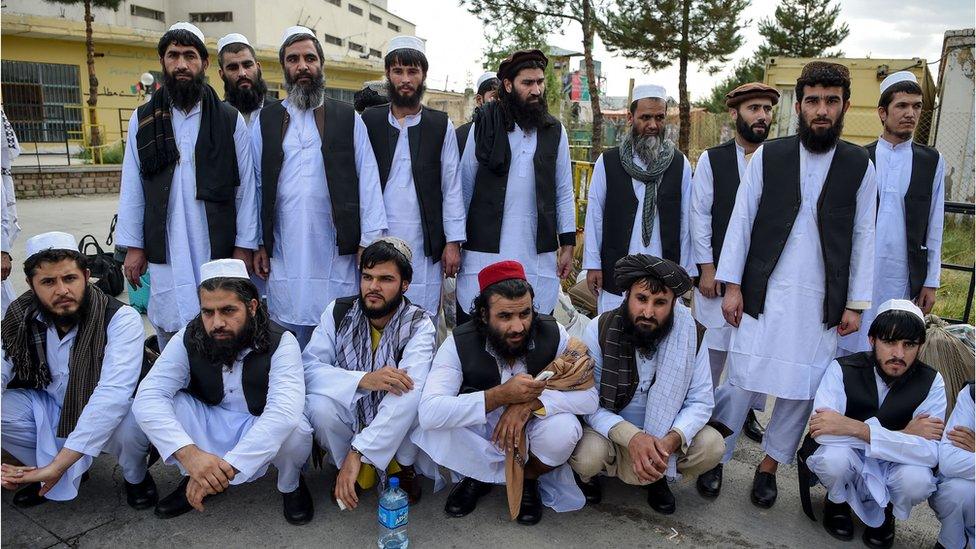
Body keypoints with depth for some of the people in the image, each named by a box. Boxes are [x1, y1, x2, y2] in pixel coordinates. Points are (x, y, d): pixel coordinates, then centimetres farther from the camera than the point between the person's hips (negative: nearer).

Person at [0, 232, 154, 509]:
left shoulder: (121, 319, -26)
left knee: (134, 423, -37)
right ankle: (53, 476, 6)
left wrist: (57, 464, -41)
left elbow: (113, 394, -36)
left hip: (106, 413, -5)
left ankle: (135, 476, 1)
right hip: (47, 408, 5)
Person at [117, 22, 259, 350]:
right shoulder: (143, 120, 8)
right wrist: (133, 245, 4)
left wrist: (244, 246, -3)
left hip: (218, 249, -1)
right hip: (164, 252, 2)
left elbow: (245, 188, 0)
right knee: (169, 335, 8)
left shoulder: (230, 120, 2)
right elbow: (132, 188, 8)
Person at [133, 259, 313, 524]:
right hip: (207, 427, 3)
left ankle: (291, 485, 0)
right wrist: (189, 453, -42)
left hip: (263, 429, -3)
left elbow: (285, 410, -37)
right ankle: (194, 480, 3)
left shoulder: (281, 343, -23)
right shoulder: (188, 340, -14)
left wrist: (228, 465, -47)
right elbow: (147, 397, -25)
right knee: (158, 408, -23)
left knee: (295, 430, -36)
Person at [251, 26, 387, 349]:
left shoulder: (348, 119, 6)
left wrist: (369, 240, -5)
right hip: (285, 253, 1)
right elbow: (256, 185, 9)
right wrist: (257, 242, 5)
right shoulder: (265, 121, 9)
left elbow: (368, 181, 1)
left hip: (338, 251, -1)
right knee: (292, 340, 8)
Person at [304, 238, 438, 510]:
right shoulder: (338, 312, -10)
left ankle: (403, 467, -2)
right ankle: (352, 469, -1)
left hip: (396, 426, -1)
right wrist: (363, 380, -36)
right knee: (319, 405, -31)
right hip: (349, 414, 1)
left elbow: (410, 388, -32)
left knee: (418, 391, -31)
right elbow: (308, 367, -17)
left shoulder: (419, 324, -18)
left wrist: (357, 453, -41)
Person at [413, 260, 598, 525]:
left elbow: (589, 397, -21)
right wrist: (501, 395, -42)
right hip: (477, 437, -1)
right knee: (433, 430, -31)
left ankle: (528, 479, 2)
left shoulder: (553, 334, -19)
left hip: (528, 430, 1)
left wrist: (530, 403, -37)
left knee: (564, 429, -32)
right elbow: (429, 412, -34)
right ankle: (476, 478, 0)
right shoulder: (459, 343, -22)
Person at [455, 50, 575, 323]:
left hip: (539, 256, 2)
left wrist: (568, 244, 6)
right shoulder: (484, 126, 1)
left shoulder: (555, 131, 9)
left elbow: (564, 193, 11)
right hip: (484, 250, -1)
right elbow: (464, 188, 4)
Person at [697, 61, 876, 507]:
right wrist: (731, 285, -3)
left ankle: (769, 465, 26)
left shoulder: (860, 166, 5)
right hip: (764, 295, -1)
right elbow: (741, 221, 1)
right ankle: (715, 457, 19)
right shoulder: (768, 156, 2)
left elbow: (863, 236, 7)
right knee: (743, 381, -1)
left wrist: (856, 303, 4)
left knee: (802, 389, 7)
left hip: (822, 301, 2)